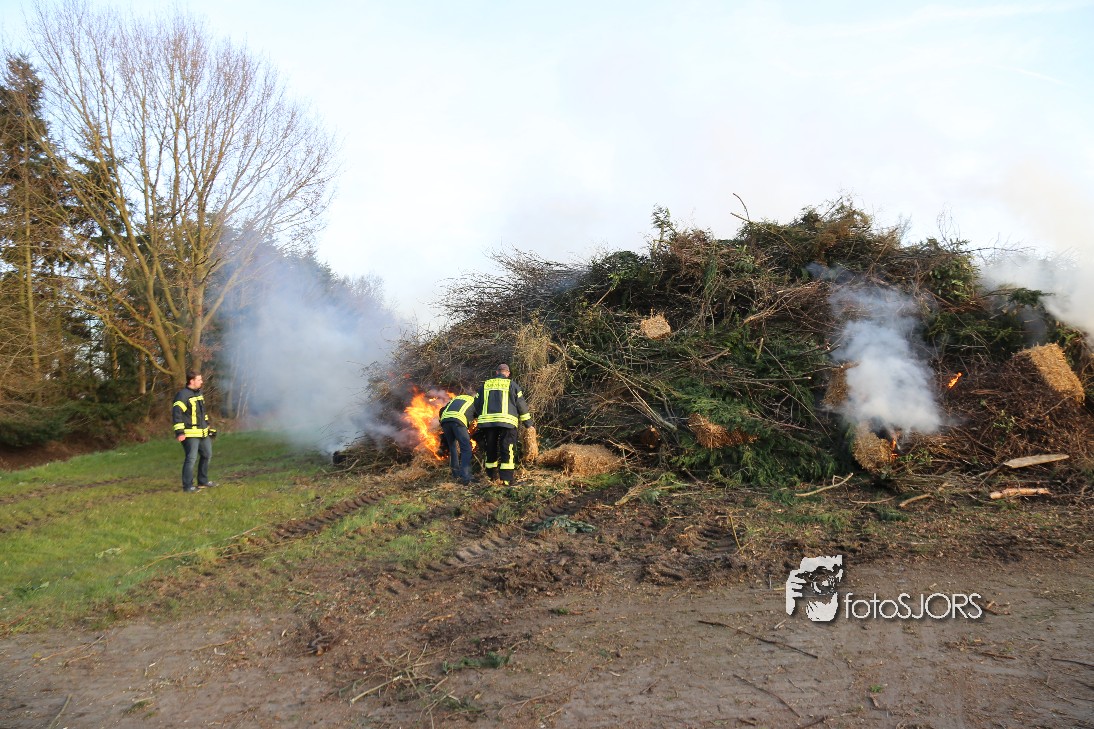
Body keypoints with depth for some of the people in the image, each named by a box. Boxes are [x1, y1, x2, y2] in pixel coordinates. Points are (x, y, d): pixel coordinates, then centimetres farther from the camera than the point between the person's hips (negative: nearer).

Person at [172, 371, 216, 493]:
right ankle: (188, 486, 1)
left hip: (203, 433, 9)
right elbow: (176, 413, -20)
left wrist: (207, 426, 26)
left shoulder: (199, 393, 14)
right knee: (191, 459, -8)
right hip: (190, 434, -9)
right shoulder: (183, 395, -15)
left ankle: (203, 481, 29)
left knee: (207, 455, 16)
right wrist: (179, 432, -24)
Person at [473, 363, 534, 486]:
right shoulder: (512, 385, 6)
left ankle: (492, 475, 26)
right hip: (507, 421, -3)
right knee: (508, 450, -2)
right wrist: (529, 424, 9)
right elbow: (521, 405, 4)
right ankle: (507, 479, -9)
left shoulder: (485, 385, 15)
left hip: (487, 421, 4)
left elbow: (477, 404, 16)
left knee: (491, 449, 15)